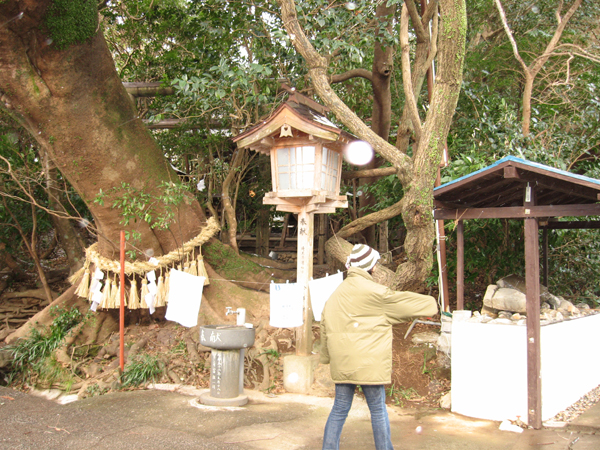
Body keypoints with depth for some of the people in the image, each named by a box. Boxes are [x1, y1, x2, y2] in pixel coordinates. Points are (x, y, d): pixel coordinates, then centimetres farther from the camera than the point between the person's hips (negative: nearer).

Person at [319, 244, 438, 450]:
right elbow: (400, 301, 0)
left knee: (339, 409, 10)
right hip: (367, 363, -6)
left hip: (341, 363, 6)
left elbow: (325, 329, 15)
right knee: (378, 409, 7)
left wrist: (326, 357, 23)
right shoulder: (371, 291, -10)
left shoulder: (336, 294, 13)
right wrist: (430, 304, 15)